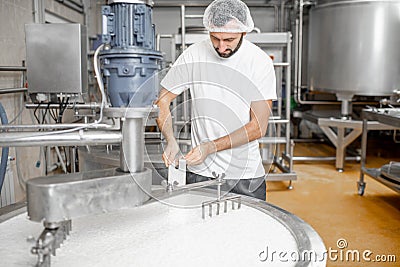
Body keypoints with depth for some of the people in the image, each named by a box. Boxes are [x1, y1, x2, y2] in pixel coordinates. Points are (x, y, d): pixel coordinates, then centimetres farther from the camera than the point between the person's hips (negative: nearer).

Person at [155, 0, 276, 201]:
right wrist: (171, 141, -15)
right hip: (200, 173, 1)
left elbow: (258, 127, -12)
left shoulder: (260, 62, -8)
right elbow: (162, 101, 2)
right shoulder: (193, 55, -5)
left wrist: (210, 147, -20)